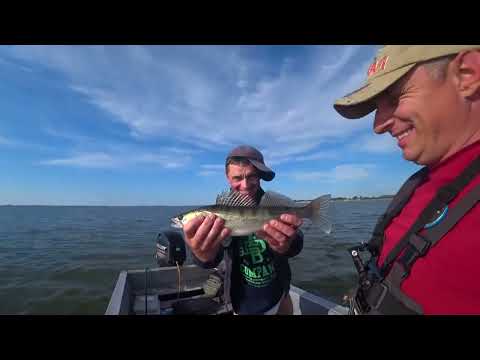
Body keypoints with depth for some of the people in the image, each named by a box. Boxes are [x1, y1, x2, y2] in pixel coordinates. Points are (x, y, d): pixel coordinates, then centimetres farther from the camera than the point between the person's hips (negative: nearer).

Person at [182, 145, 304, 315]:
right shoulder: (218, 212, -15)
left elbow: (296, 243, -27)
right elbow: (215, 255, -30)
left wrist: (287, 245, -51)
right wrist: (205, 255, -53)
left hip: (279, 298, 2)